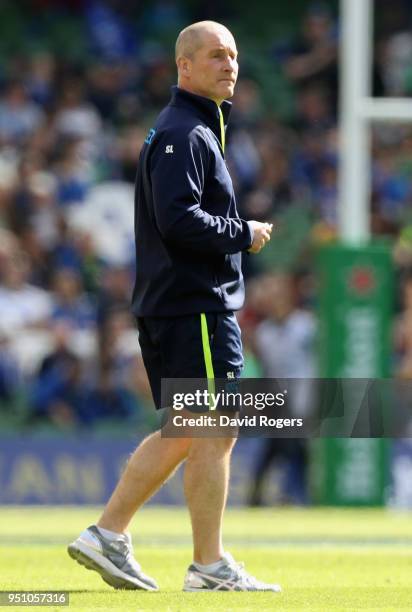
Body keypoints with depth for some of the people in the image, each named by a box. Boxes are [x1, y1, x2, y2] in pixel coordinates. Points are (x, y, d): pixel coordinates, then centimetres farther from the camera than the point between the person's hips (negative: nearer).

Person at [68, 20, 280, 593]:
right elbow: (179, 219, -24)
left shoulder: (198, 130, 21)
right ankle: (210, 565, -3)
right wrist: (245, 234, -14)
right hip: (197, 306, -11)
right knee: (213, 433, -7)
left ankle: (108, 534, 13)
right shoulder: (183, 134, -13)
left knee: (182, 434, 14)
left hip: (166, 306, 11)